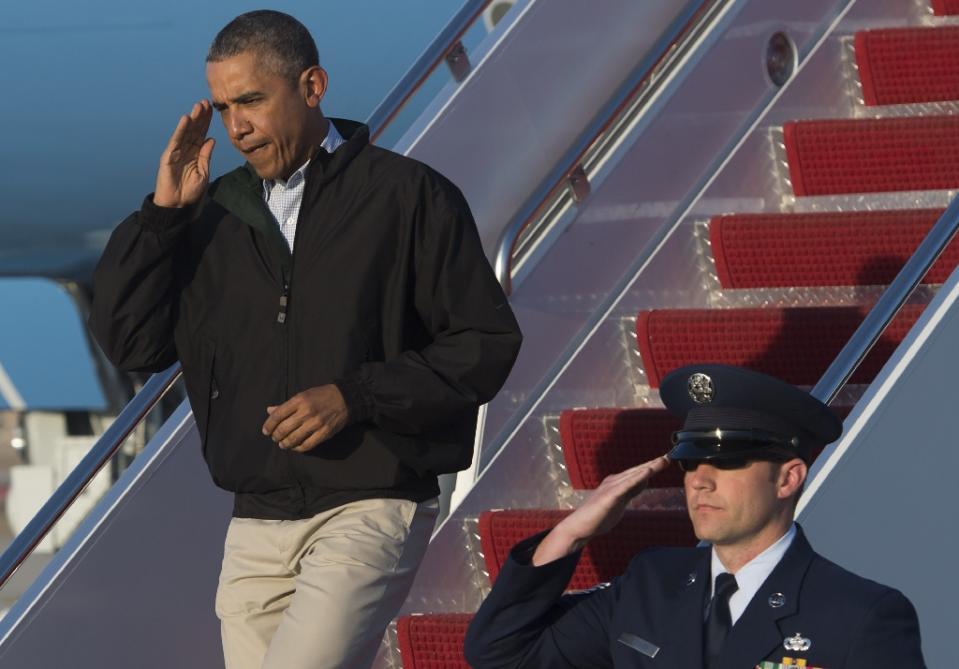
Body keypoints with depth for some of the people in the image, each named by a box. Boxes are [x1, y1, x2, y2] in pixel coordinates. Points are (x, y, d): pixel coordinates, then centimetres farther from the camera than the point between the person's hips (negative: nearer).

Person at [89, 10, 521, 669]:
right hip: (256, 526, 6)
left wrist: (355, 397, -14)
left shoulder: (407, 195, -1)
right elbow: (128, 339, 9)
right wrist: (162, 213, 0)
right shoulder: (216, 213, 13)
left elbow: (486, 342, -4)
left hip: (371, 511, -6)